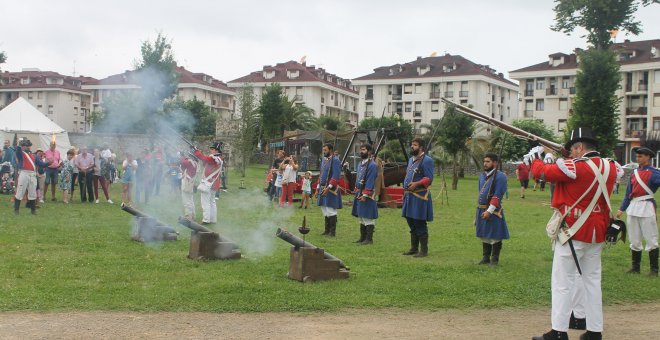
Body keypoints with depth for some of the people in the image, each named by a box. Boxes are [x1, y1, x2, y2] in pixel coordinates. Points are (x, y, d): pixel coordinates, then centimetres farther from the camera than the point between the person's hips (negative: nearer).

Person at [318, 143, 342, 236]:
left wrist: (328, 187, -23)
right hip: (323, 188, 9)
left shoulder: (335, 161, -11)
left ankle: (332, 231, -1)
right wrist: (318, 187, 16)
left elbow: (336, 176, -18)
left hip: (331, 189, -9)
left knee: (331, 211, -7)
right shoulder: (324, 160, 15)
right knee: (325, 211, 12)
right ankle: (327, 230, 21)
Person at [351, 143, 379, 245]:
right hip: (359, 193, 10)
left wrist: (365, 195, -22)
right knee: (361, 216, 14)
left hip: (367, 195, -9)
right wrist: (357, 192, 13)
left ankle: (369, 239, 0)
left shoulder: (372, 165, -14)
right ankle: (363, 237, 22)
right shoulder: (360, 164, 14)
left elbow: (370, 182, -19)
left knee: (368, 217, -5)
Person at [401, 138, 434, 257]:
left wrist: (416, 184, -24)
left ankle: (424, 250, 2)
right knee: (411, 224, 14)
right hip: (409, 196, 9)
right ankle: (414, 248, 24)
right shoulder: (411, 160, 17)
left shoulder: (427, 160, -9)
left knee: (420, 225, -5)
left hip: (420, 196, -9)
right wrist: (405, 190, 17)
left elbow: (429, 179, -14)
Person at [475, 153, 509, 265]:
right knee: (484, 235, 14)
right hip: (481, 209, 7)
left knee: (495, 236, 1)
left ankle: (495, 259, 12)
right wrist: (480, 209, 16)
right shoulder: (482, 175, 11)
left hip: (493, 210, -7)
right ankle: (486, 258, 24)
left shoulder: (500, 176, -13)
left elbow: (497, 196, -18)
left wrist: (489, 210, -22)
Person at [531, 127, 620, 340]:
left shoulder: (576, 167, -16)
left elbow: (541, 171, -13)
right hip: (597, 234, 7)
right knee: (592, 280, 13)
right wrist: (559, 163, 18)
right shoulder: (610, 167, 3)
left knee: (563, 281, -2)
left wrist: (535, 157, 9)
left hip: (573, 232, -7)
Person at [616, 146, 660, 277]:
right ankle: (635, 267, 20)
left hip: (647, 207, -6)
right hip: (633, 207, 6)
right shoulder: (634, 173, 14)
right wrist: (621, 209, 16)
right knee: (634, 240, 11)